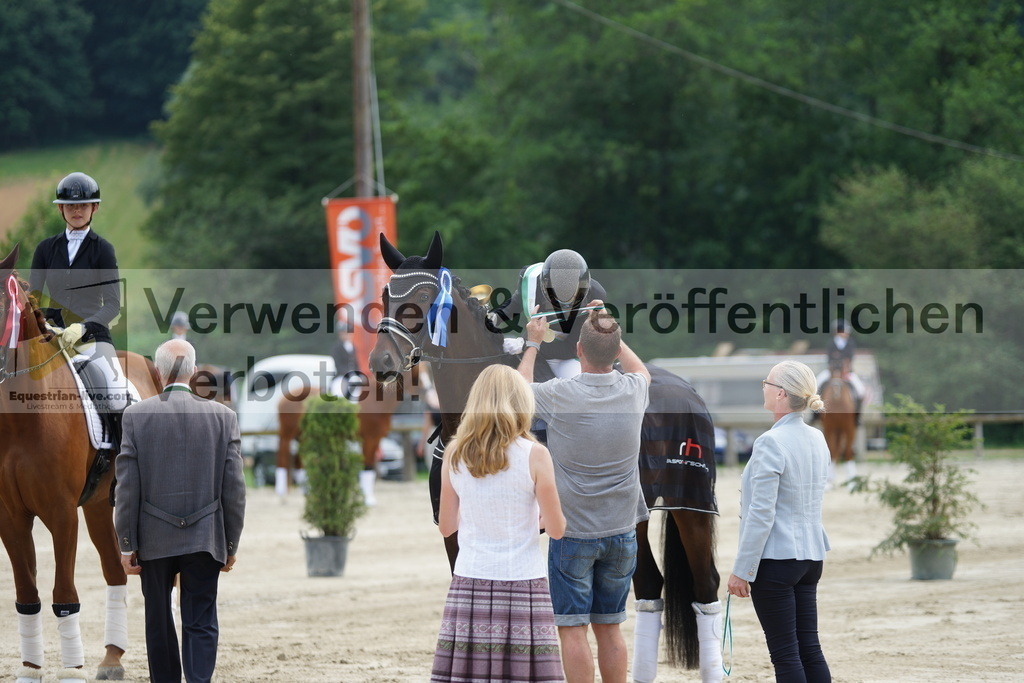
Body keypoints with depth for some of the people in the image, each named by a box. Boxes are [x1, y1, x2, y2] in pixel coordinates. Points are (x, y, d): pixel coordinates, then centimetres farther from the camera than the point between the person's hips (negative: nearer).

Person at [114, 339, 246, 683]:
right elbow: (234, 487, -1)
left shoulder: (136, 414, -6)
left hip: (154, 539, 0)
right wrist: (231, 544, 8)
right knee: (201, 625, 2)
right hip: (205, 539, 0)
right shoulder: (223, 416, -3)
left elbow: (127, 487, -5)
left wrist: (127, 544, 1)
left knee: (159, 624, 15)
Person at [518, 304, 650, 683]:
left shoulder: (559, 395, -14)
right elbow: (642, 370, 25)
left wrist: (532, 344, 23)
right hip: (621, 533, 4)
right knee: (609, 627, 12)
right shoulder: (633, 390, -3)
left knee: (572, 630, -3)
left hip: (572, 533, -4)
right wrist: (608, 330, 31)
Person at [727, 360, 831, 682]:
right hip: (811, 555, 8)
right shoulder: (817, 440, 9)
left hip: (776, 558, -8)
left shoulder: (771, 443, -17)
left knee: (785, 655, -4)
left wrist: (741, 570, -14)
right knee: (809, 648, 10)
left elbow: (761, 514, -18)